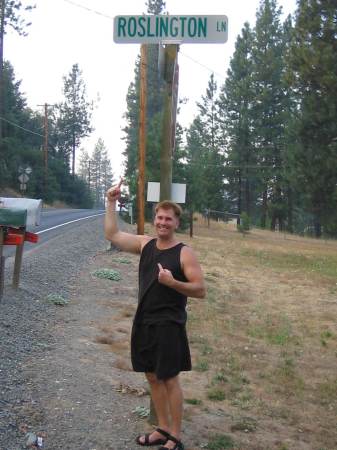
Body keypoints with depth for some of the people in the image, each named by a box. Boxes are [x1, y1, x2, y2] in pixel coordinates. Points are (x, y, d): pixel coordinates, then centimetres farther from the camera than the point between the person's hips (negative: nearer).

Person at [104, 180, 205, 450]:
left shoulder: (185, 253, -11)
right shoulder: (145, 244, 5)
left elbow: (200, 290, -13)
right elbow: (112, 235, 10)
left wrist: (172, 282, -29)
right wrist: (111, 202, 4)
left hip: (169, 326, -6)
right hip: (144, 323, 6)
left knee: (170, 380, 1)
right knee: (153, 377, 13)